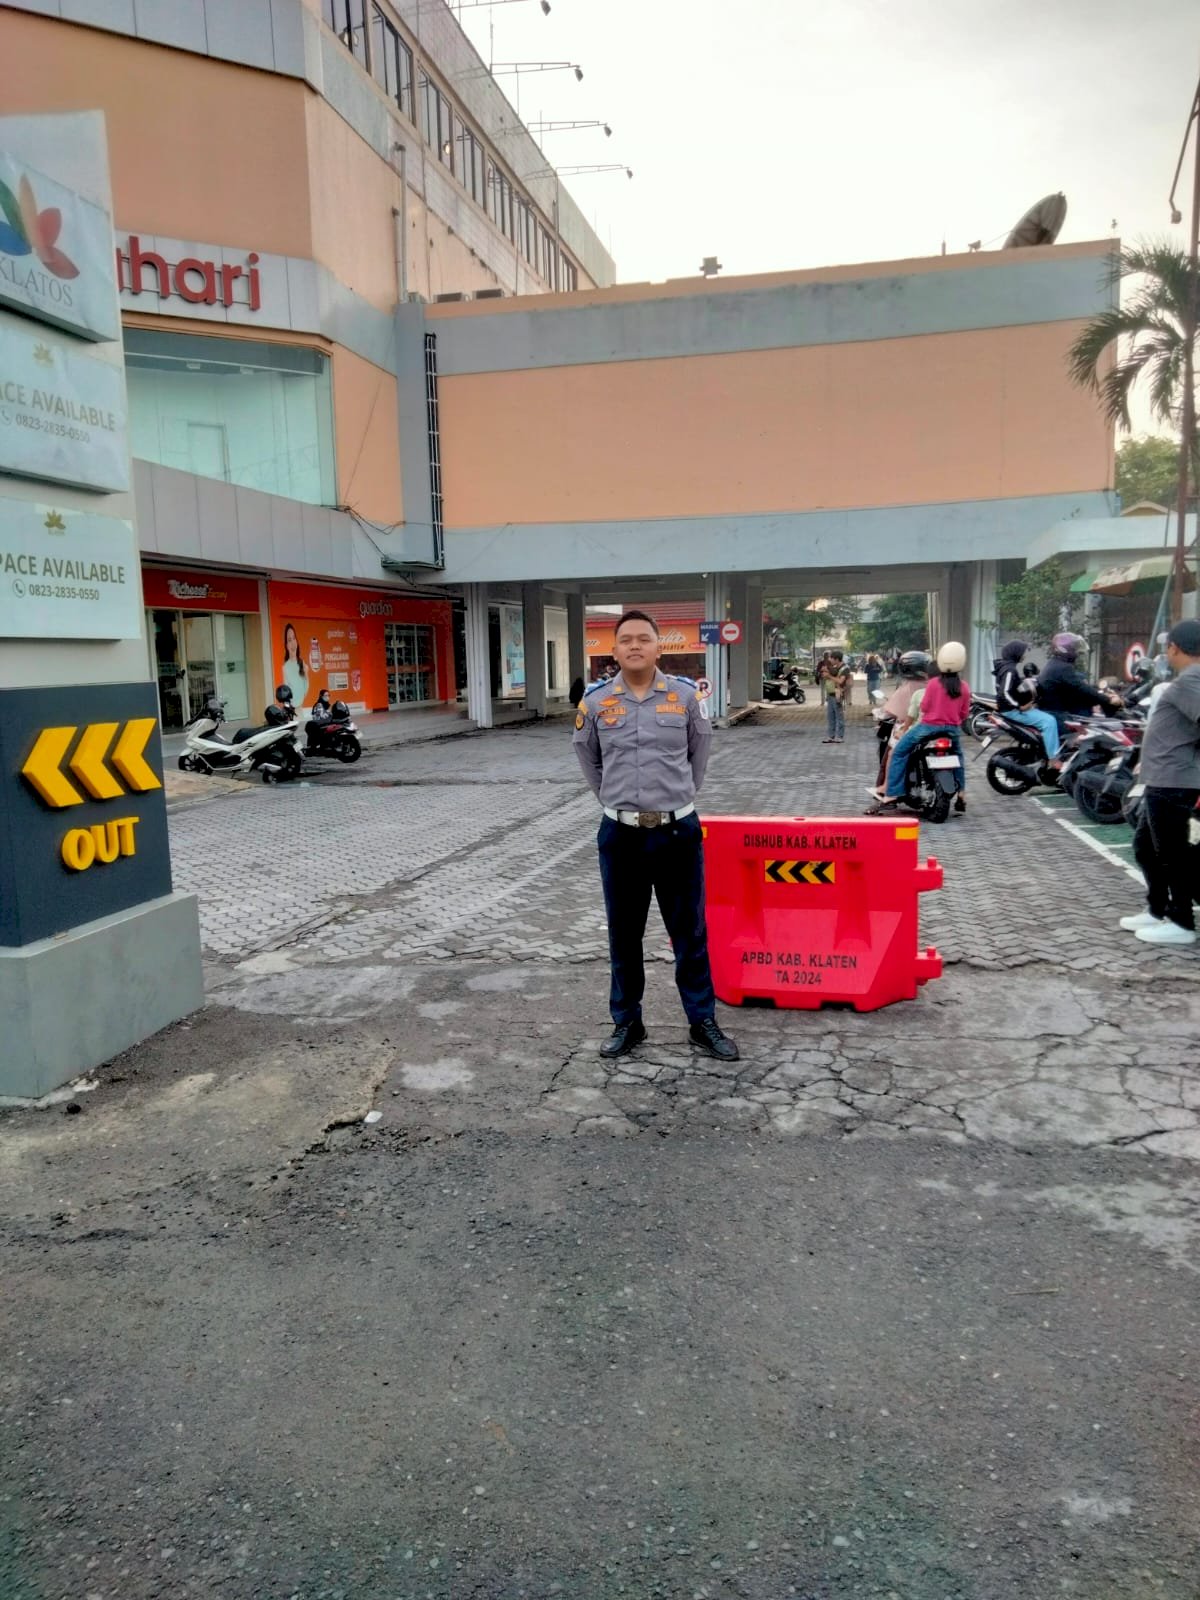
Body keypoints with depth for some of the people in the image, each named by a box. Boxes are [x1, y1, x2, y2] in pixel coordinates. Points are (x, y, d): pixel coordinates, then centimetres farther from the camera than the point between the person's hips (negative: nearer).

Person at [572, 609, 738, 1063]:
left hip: (678, 831, -1)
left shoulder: (685, 696, -2)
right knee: (624, 935, 11)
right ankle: (626, 1022, 24)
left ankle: (703, 1022, 19)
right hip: (620, 834, 1)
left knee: (690, 934, 7)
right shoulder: (596, 701, -1)